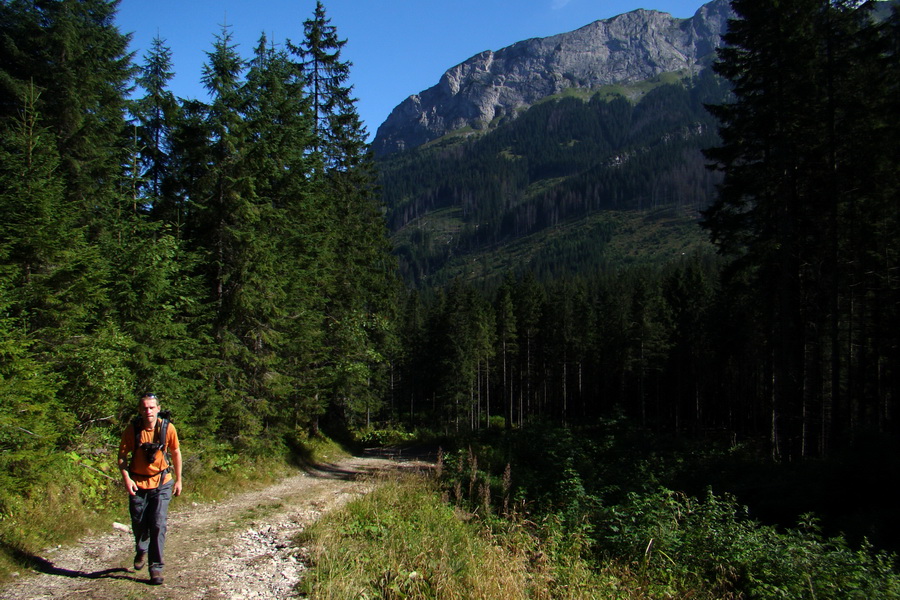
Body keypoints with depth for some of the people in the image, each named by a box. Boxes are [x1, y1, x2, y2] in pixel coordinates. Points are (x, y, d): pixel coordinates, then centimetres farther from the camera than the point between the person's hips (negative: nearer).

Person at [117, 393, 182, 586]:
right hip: (138, 484, 1)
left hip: (161, 484, -1)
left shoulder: (168, 428, -10)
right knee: (138, 524, 14)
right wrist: (126, 478, -17)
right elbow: (122, 456, -2)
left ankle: (156, 567, 4)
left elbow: (176, 453, 4)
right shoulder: (132, 430, -10)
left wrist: (178, 480, 7)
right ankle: (141, 551, 45)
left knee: (158, 525, -8)